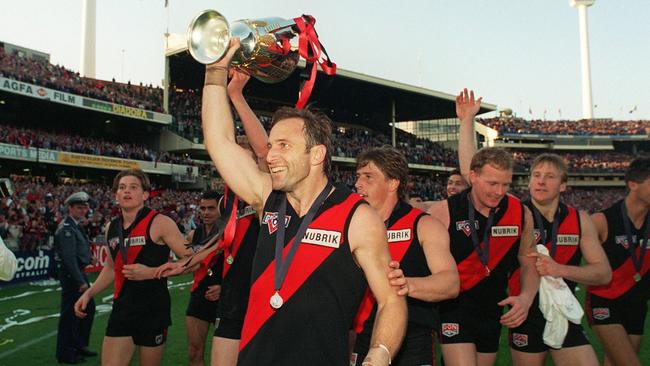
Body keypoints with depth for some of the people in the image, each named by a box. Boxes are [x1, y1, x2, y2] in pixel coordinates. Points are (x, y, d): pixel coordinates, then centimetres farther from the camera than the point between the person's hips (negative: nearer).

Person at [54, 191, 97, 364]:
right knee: (70, 313, -1)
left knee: (89, 308, 16)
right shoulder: (66, 228, -16)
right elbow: (69, 257, -22)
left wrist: (82, 277, 16)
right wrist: (80, 281, -22)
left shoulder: (76, 226, 15)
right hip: (70, 274, -10)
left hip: (78, 273, 10)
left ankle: (79, 345, 28)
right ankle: (65, 353, 10)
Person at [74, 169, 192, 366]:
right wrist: (88, 293, 11)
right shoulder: (111, 228, 8)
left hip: (153, 310, -4)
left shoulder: (159, 223, -11)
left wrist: (151, 272, -21)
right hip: (121, 309, 4)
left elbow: (191, 260, -14)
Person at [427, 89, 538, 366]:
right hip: (454, 309, -4)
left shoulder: (521, 214, -5)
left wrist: (526, 297, -10)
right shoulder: (443, 212, -16)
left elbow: (529, 264, 6)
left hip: (494, 311, 5)